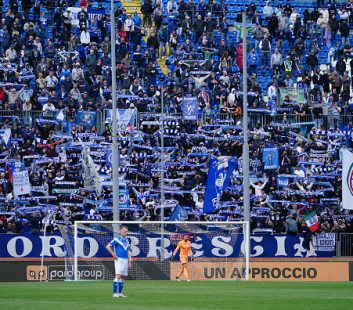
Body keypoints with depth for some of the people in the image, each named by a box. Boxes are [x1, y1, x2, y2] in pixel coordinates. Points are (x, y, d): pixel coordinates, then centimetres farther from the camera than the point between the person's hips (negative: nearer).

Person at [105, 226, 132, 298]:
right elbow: (108, 246, -10)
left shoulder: (127, 241, 16)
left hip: (125, 260, 7)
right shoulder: (116, 239, -5)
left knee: (122, 277, 7)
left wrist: (129, 262, 17)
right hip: (119, 260, -7)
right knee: (118, 275, -15)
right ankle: (115, 293, -16)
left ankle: (120, 293, 13)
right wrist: (114, 255, -12)